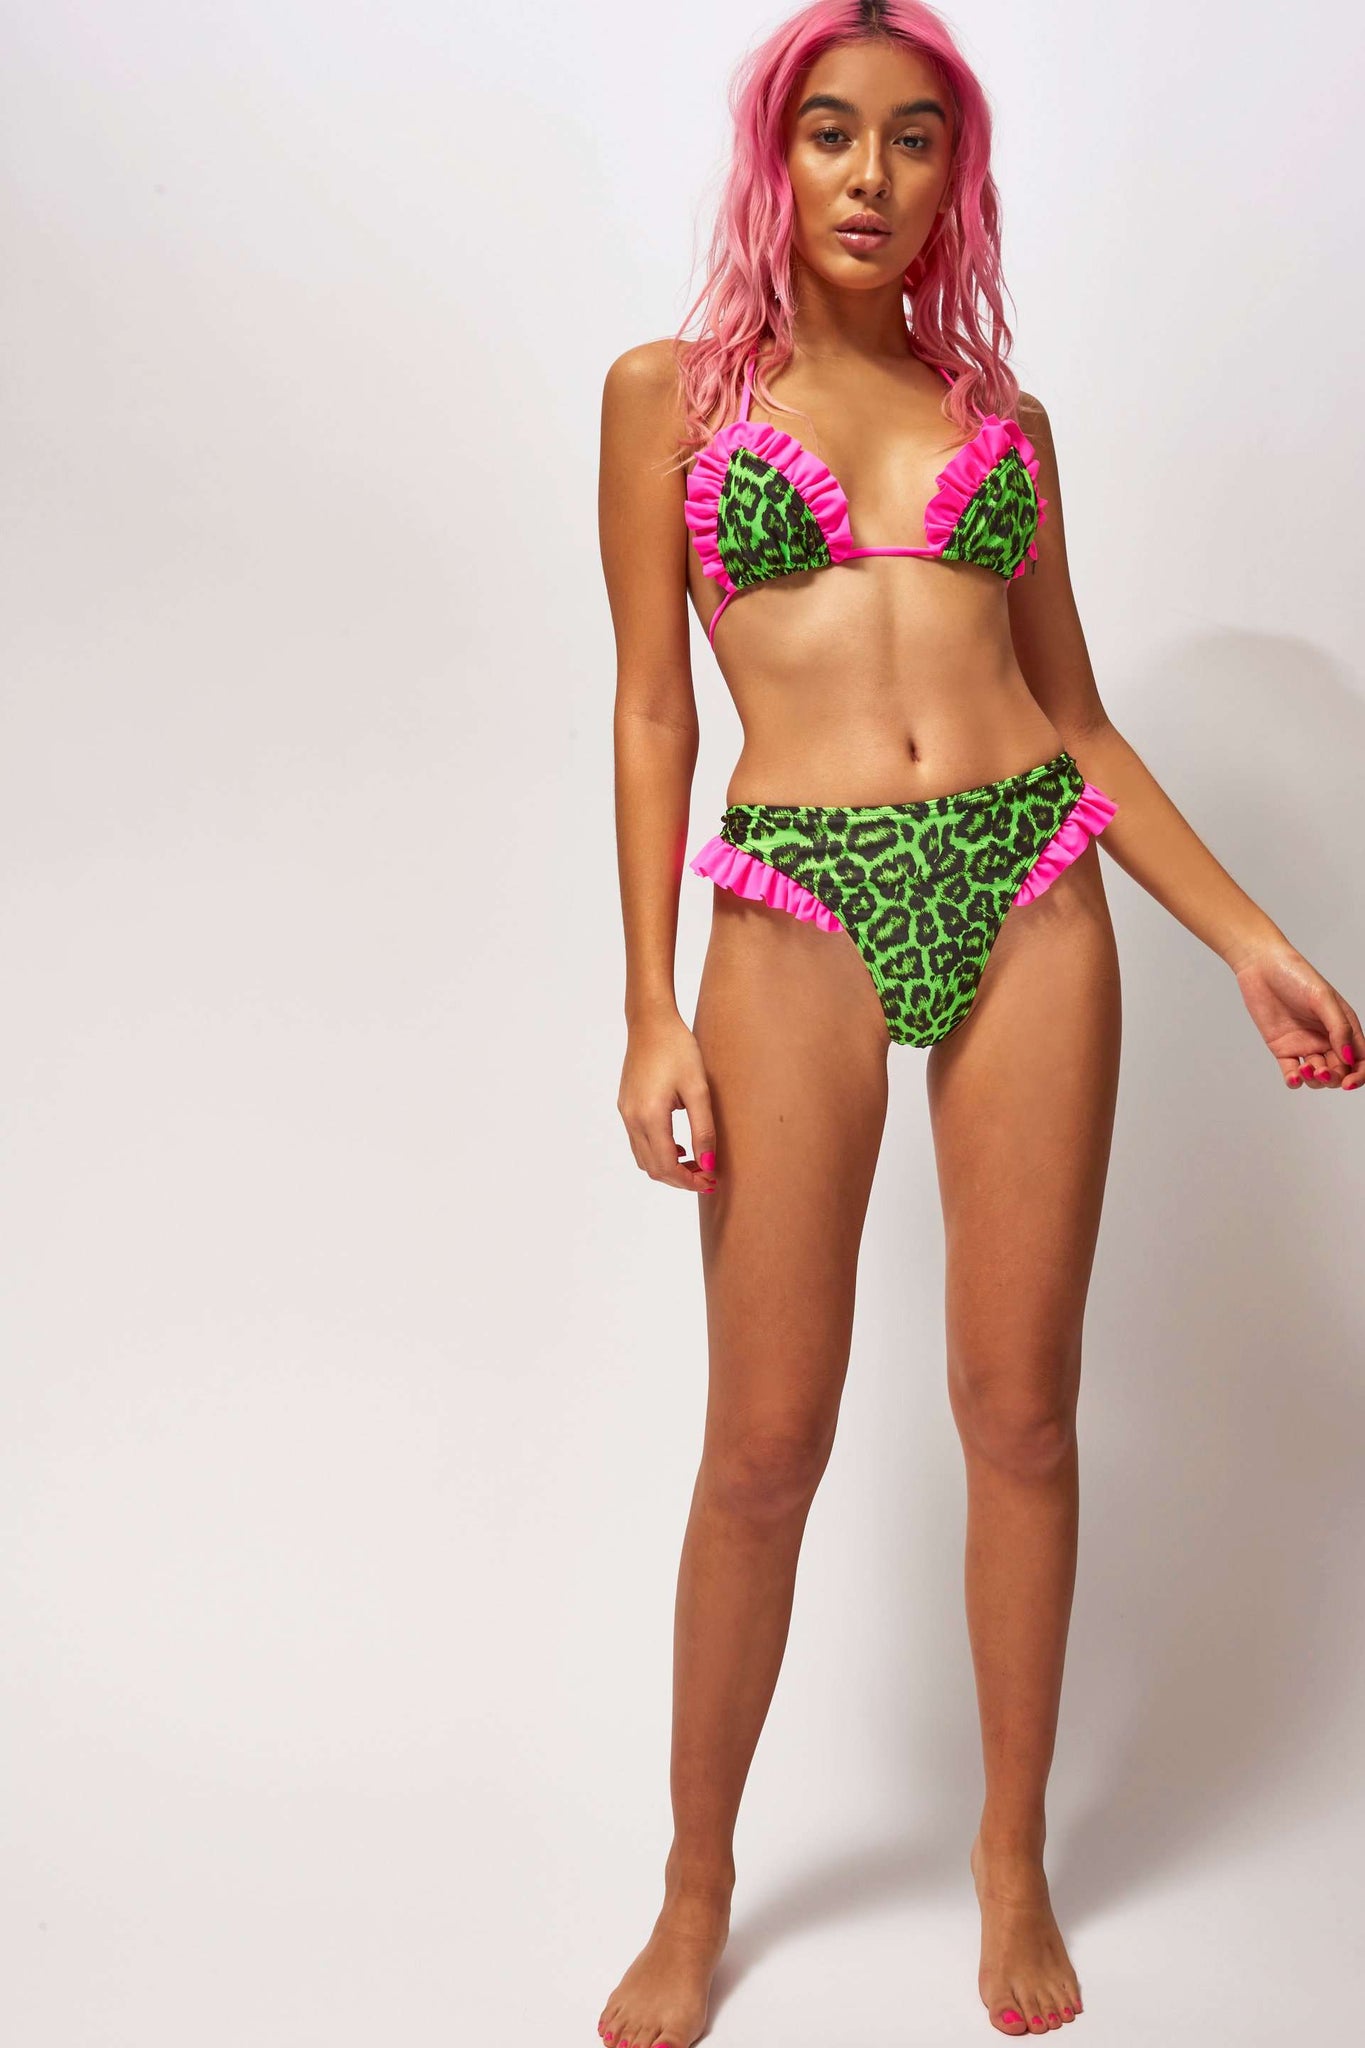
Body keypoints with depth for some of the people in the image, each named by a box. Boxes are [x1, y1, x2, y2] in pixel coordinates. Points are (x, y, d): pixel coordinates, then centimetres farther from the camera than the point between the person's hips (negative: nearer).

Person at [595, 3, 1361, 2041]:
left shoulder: (999, 412, 14)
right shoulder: (673, 395, 8)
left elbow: (1078, 717, 15)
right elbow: (652, 709, 3)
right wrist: (654, 1011, -3)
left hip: (1032, 896, 3)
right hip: (799, 908, -2)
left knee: (1021, 1409, 6)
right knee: (766, 1441, 0)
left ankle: (1015, 1858, 25)